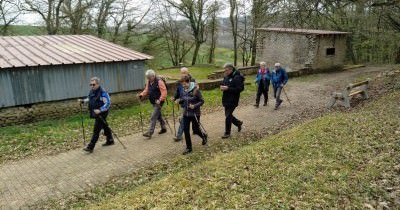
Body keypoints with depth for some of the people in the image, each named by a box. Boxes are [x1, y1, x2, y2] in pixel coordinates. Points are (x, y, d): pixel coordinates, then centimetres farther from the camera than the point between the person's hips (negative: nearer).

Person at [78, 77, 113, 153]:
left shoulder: (103, 92, -20)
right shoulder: (92, 91, 7)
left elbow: (108, 103, -22)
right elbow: (89, 99, 25)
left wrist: (100, 110, -31)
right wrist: (83, 101, 6)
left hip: (101, 114, -9)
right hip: (96, 114, 9)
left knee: (96, 130, -7)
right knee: (105, 127, 20)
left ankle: (90, 147, -4)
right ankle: (110, 141, 35)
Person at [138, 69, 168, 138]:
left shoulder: (159, 81, -18)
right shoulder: (148, 82, 8)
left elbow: (164, 92, -21)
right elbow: (146, 90, 11)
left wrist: (160, 100, -29)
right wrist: (142, 95, -8)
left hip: (158, 102, -9)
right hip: (153, 102, 9)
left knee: (153, 117, -10)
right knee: (158, 115, 18)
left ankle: (150, 132, -9)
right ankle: (163, 128, 33)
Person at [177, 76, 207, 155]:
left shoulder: (196, 90, -16)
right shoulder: (184, 90, 2)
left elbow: (202, 101, -12)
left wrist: (194, 106, -26)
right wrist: (179, 100, -5)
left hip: (195, 114, -5)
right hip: (186, 113, 5)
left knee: (195, 130, 7)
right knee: (186, 130, 3)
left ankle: (204, 136, 41)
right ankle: (188, 148, 17)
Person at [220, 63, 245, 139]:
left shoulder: (237, 77, -16)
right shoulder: (226, 77, 8)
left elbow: (240, 89, -22)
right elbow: (224, 84, 22)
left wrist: (228, 88, -27)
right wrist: (222, 87, -4)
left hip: (232, 101, -8)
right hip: (226, 100, 8)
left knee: (228, 116, -5)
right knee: (228, 115, 17)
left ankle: (227, 133, 10)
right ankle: (238, 123, 42)